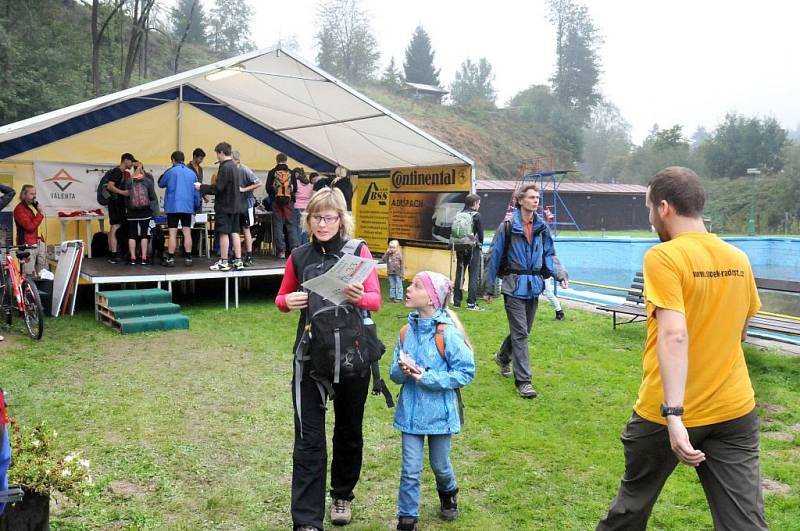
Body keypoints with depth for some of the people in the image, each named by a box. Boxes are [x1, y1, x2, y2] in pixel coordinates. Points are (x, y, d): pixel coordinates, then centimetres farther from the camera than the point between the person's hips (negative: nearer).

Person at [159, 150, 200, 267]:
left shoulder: (170, 172, -6)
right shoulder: (192, 173, 5)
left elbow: (160, 184, 9)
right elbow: (196, 193, 9)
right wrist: (196, 206, 18)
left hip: (173, 207, -3)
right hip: (188, 207, 3)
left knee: (172, 234, -1)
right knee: (187, 233, 6)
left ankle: (170, 259, 2)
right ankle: (188, 258, 7)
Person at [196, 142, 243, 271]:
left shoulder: (224, 167, -15)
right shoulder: (234, 166, 12)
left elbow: (218, 188, -18)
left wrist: (201, 187, -7)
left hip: (224, 206, -8)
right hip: (235, 205, 8)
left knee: (224, 233, -2)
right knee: (235, 232, 8)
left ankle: (223, 262, 2)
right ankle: (238, 261, 8)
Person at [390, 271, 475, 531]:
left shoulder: (448, 333, -17)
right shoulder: (407, 331, -2)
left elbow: (466, 372, -15)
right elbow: (394, 373, 5)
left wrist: (427, 377, -20)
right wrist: (402, 370, -20)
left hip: (439, 411, -3)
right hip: (411, 410, 3)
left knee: (440, 465, 18)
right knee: (410, 470, 3)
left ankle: (448, 493, 49)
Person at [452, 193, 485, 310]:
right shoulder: (476, 215, -8)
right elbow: (480, 233, -5)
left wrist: (456, 246, 11)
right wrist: (480, 245, 11)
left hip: (460, 248, 5)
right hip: (473, 248, -5)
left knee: (459, 274, 12)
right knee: (474, 276, 0)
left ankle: (456, 301, 16)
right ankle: (471, 303, -3)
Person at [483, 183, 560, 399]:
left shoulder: (541, 227, 6)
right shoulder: (508, 226, -8)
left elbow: (549, 253, 15)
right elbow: (494, 256, -4)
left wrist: (557, 273, -1)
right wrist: (489, 287, -3)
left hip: (533, 285, 6)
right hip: (514, 285, -5)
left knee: (523, 330, 18)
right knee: (520, 332, -8)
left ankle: (503, 357, 44)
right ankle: (523, 380, -4)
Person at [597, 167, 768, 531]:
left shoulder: (663, 257, -14)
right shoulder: (739, 259, 5)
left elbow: (674, 335, -25)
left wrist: (673, 414, -28)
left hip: (666, 411, -5)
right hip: (736, 412, 5)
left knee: (634, 501, 19)